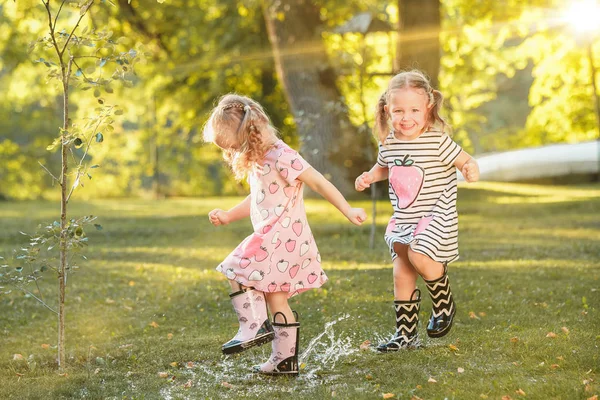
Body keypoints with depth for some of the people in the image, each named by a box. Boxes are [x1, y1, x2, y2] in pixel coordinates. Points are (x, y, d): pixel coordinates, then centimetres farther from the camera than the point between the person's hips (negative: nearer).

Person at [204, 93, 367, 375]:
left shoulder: (280, 157, -16)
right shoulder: (256, 160, 14)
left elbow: (319, 183, -16)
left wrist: (348, 212, -17)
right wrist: (228, 216, 19)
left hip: (282, 236, -10)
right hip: (270, 237, 10)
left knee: (235, 271, -10)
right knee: (276, 299, 11)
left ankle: (253, 327, -6)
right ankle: (285, 359, 15)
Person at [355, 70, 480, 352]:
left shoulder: (438, 141, -16)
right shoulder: (388, 143, 1)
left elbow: (467, 161, -10)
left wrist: (471, 170, -32)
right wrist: (369, 176, 2)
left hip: (435, 215, -6)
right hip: (403, 219, 6)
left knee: (419, 257, -26)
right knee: (401, 275, 6)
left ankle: (444, 303, 3)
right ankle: (406, 333, 20)